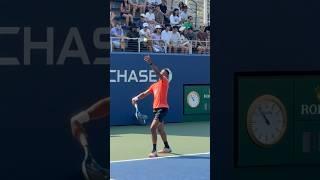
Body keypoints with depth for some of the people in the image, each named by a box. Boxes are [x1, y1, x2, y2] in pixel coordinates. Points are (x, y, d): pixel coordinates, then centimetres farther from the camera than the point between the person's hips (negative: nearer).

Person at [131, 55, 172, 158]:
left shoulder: (165, 81, -4)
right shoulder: (154, 85, 16)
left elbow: (158, 73, -22)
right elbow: (145, 94, 13)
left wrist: (151, 63, -33)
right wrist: (137, 98, -6)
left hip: (162, 108, -9)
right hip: (156, 108, 9)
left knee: (153, 128, -19)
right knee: (160, 129, 22)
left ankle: (154, 151, -19)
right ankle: (167, 147, 39)